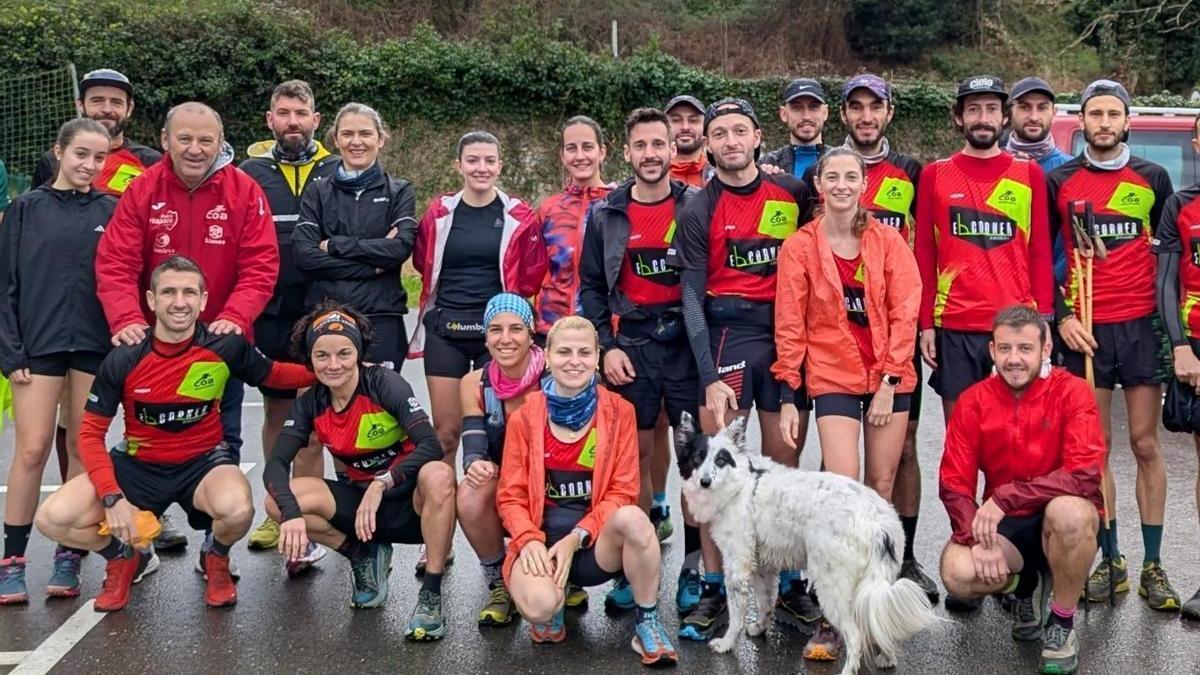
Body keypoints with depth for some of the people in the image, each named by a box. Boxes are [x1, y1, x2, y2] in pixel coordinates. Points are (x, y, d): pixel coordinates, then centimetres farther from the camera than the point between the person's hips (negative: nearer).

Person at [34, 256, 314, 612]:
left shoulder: (226, 346, -14)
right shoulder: (123, 360, -14)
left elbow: (273, 375, 6)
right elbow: (91, 434, -7)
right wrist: (113, 498, -19)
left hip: (204, 461, -1)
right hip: (138, 464, 2)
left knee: (237, 509, -36)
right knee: (53, 518, -20)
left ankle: (216, 560, 4)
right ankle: (127, 558, 14)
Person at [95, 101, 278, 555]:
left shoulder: (245, 192, -8)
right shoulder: (142, 191, -6)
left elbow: (261, 266, -12)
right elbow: (115, 263, -11)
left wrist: (235, 317, -26)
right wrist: (126, 319, -26)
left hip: (222, 340, -1)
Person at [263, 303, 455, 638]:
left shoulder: (385, 383, -17)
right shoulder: (311, 403, -3)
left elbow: (430, 446, -27)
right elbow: (276, 464, -14)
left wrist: (382, 484, -39)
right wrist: (291, 512, -32)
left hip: (411, 501, -4)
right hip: (359, 500, 5)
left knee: (439, 476, -38)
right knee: (278, 502, -16)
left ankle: (431, 596, -26)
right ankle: (366, 558, 3)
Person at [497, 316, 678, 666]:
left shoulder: (618, 412, -1)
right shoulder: (525, 417, 0)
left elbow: (622, 492, -3)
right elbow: (511, 495, 1)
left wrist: (576, 538, -16)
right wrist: (529, 540, -18)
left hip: (598, 540, 1)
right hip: (542, 536, 0)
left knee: (632, 518, -35)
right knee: (539, 606, -33)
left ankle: (647, 622, -10)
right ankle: (553, 606, 9)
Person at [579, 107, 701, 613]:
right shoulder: (605, 215, 7)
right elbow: (591, 287, 10)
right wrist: (607, 346, -1)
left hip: (686, 343, -1)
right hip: (630, 347, 1)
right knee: (636, 456, 5)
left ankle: (693, 569, 10)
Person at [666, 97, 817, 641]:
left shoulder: (793, 193, 7)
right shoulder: (699, 211, -1)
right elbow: (691, 296, -3)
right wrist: (710, 376, -10)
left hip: (787, 332, 3)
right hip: (729, 335, -2)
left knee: (784, 462, 7)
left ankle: (786, 580, 17)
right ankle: (714, 586, 5)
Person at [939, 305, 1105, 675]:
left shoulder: (1072, 392, -12)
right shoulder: (973, 402, -4)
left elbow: (1086, 475, -25)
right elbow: (953, 485, -5)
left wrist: (1005, 497, -29)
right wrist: (978, 538, -22)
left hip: (1059, 522, -2)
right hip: (1003, 526, 3)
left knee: (1069, 510, -37)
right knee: (957, 574, -26)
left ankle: (1062, 623, -9)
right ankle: (1026, 586, 13)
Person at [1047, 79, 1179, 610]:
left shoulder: (1153, 179, 7)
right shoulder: (1059, 182, 5)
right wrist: (1061, 317, -4)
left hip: (1141, 325, 0)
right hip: (1084, 329, 0)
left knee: (1145, 443, 3)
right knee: (1096, 446, 4)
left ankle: (1153, 565, 9)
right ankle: (1110, 561, 13)